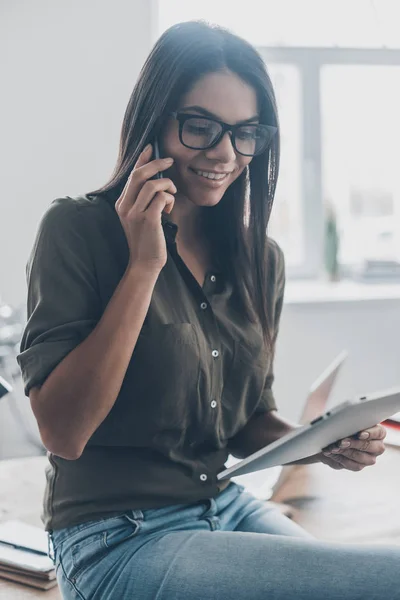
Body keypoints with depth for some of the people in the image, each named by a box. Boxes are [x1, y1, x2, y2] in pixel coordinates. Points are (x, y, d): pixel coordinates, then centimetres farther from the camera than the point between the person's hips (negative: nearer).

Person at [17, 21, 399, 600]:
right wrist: (144, 266, -19)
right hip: (115, 540, -6)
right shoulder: (78, 229, -10)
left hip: (228, 507, 7)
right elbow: (63, 432, -17)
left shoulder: (262, 259, 8)